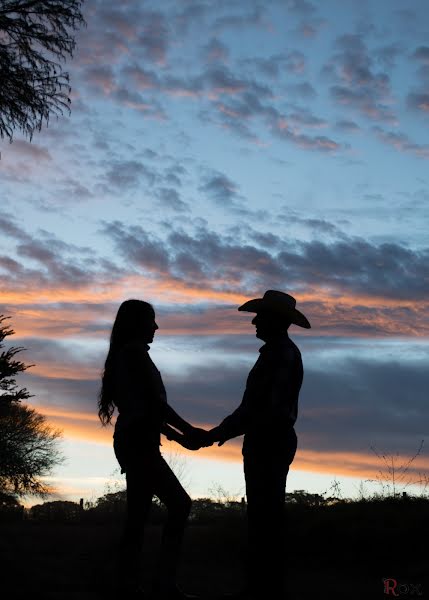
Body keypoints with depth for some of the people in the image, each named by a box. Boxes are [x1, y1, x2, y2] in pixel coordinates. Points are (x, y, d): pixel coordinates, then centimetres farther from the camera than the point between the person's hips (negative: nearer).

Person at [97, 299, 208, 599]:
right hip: (138, 442, -10)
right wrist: (190, 430, -6)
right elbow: (154, 401, -14)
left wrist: (180, 438, 18)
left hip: (134, 441, 10)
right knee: (179, 504, -10)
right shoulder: (135, 351, -8)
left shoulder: (124, 354, 21)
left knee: (138, 515, 9)